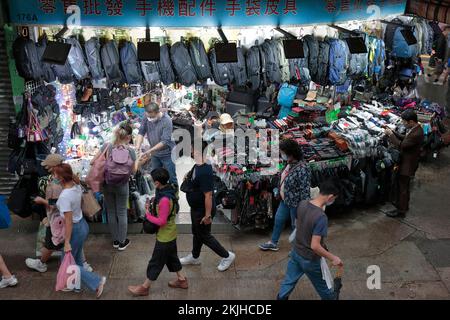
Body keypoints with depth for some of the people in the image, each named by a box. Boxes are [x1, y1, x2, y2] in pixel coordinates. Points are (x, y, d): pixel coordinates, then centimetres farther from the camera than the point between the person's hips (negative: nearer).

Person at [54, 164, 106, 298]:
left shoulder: (64, 196, -28)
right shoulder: (77, 186, -5)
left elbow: (68, 221, -25)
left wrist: (67, 242, -18)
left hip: (75, 230, -8)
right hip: (83, 224, 8)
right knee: (77, 259, 23)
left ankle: (96, 281, 5)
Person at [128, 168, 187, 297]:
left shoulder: (164, 199, -33)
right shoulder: (168, 190, -4)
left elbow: (161, 221, -29)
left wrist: (148, 215, -17)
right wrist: (155, 201, -4)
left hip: (164, 236, -9)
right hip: (170, 233, 9)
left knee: (156, 262, 7)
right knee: (171, 257, 25)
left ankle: (144, 287, 23)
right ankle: (181, 280, 39)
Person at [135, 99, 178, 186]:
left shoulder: (166, 121, -25)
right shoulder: (147, 118, -9)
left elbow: (165, 141, -28)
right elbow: (141, 132, -6)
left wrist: (150, 151, -31)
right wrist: (138, 146, -23)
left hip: (167, 154, -5)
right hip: (154, 154, 5)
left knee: (171, 178, 5)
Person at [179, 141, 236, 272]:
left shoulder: (204, 172, -33)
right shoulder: (197, 166, -3)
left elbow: (208, 195, -30)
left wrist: (208, 215, -25)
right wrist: (188, 178, 1)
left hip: (202, 210, -9)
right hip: (196, 208, 9)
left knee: (204, 236, 9)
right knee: (196, 233, 26)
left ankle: (227, 256, 25)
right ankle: (194, 257, 47)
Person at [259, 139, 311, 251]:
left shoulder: (302, 169, -32)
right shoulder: (290, 163, -5)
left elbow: (305, 190, -28)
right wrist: (280, 191, 19)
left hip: (296, 203, -9)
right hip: (285, 200, 9)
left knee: (296, 225, 13)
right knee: (278, 220, 23)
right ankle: (273, 243, 44)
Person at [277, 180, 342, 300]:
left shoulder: (302, 204, -10)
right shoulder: (321, 217, -32)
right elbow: (315, 246, -31)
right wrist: (333, 258, -20)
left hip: (296, 252, 6)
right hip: (310, 260, -6)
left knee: (288, 282, 23)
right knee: (323, 287, 20)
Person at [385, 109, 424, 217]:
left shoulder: (416, 134, -31)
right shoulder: (414, 129, 0)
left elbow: (401, 145, -27)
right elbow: (405, 139, 9)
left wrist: (390, 135, -18)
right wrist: (393, 132, -2)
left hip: (408, 164, -10)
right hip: (406, 161, 10)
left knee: (403, 187, 3)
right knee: (403, 185, 23)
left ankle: (401, 210, 16)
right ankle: (403, 205, 40)